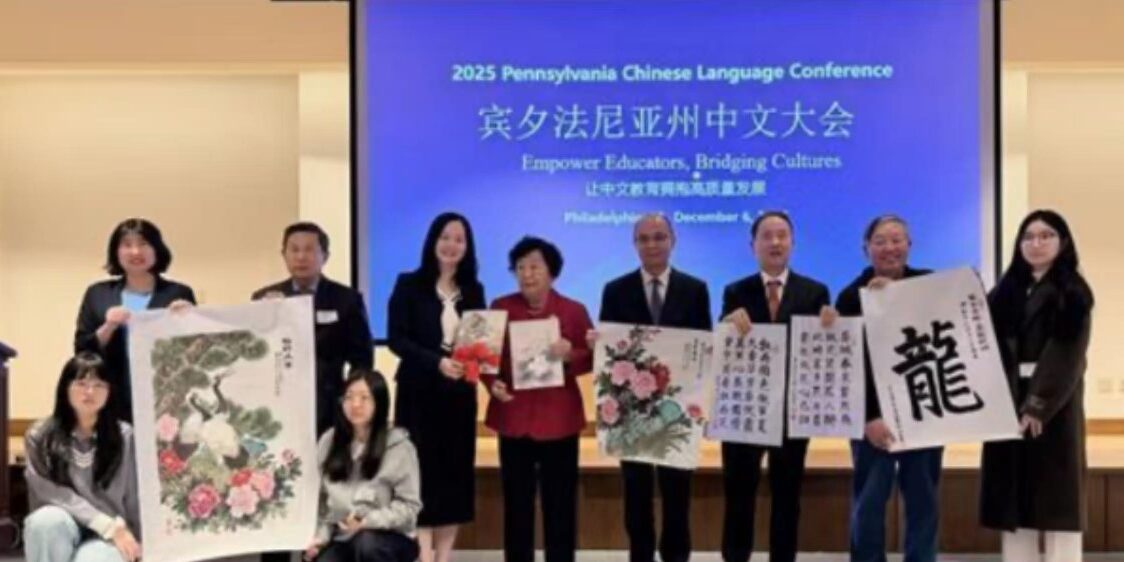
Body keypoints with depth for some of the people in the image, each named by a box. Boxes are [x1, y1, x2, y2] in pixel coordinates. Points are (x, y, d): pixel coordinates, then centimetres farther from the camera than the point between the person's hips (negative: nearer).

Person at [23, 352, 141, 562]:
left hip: (107, 537, -1)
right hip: (59, 531, 2)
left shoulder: (124, 436, 1)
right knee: (48, 520, -35)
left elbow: (135, 499, 3)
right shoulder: (39, 436, -1)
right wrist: (110, 525, -20)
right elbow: (52, 493, -11)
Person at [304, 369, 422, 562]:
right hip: (342, 537, 3)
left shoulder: (399, 446, -10)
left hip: (391, 537, -3)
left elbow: (409, 505, -11)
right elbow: (320, 498, 9)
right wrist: (320, 535, -5)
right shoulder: (329, 441, 5)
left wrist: (369, 520, -24)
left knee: (367, 543, -37)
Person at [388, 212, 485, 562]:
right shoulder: (409, 285, -1)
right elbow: (396, 338, -9)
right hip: (419, 391, -4)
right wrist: (437, 362, -21)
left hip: (459, 394, 4)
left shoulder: (474, 291, 10)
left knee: (455, 473, 5)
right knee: (422, 471, -4)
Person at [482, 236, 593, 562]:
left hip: (558, 418, -1)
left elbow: (592, 358, 1)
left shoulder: (574, 311, 0)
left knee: (560, 503, 3)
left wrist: (571, 355, -19)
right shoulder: (500, 308, 4)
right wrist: (492, 383, -12)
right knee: (516, 502, 6)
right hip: (514, 417, 1)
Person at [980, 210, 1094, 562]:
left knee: (1057, 493, -3)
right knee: (1014, 495, 4)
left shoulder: (1072, 291, -1)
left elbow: (1068, 355, -11)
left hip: (1054, 404, -5)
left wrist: (1038, 404, -20)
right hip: (1008, 402, 5)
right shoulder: (1007, 290, 15)